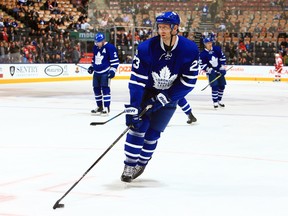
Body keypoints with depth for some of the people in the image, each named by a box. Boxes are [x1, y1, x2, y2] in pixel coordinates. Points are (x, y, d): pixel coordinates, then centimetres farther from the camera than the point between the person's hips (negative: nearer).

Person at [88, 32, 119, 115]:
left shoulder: (110, 47, -13)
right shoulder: (95, 47, 10)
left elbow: (115, 60, -13)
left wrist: (112, 70, -19)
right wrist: (91, 66, 21)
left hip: (105, 72, -8)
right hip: (96, 72, 8)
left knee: (105, 88, -12)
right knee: (96, 89, 8)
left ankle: (106, 107, -9)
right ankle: (99, 106, 20)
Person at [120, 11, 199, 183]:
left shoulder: (190, 50, -22)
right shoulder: (146, 48, -25)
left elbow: (189, 82, -17)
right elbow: (137, 81, -25)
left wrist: (164, 98, -21)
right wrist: (132, 109, -31)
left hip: (170, 95, 0)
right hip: (145, 92, 0)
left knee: (153, 132, 0)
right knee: (138, 126, -12)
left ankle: (141, 163, 18)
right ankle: (129, 166, -3)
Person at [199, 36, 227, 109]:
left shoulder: (217, 49, -4)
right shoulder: (203, 54, -14)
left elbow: (222, 57, 4)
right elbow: (202, 65, -13)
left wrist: (222, 68, -2)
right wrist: (210, 70, -21)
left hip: (220, 71, 4)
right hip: (211, 72, -4)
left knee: (222, 86, 6)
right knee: (214, 86, -16)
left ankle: (219, 100, 22)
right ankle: (215, 102, -6)